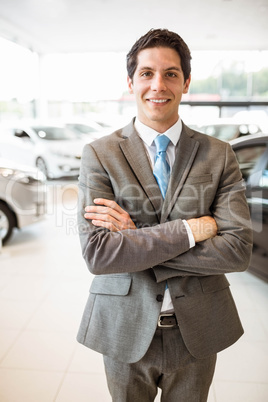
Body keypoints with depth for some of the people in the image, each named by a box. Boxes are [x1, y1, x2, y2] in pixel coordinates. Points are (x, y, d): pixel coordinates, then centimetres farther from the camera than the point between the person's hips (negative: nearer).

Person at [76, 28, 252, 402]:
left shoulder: (219, 155, -5)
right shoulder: (99, 154, -9)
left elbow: (238, 249, -15)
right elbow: (97, 254, -19)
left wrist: (133, 236, -20)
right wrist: (191, 229, -23)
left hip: (197, 329, 2)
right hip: (125, 330, -1)